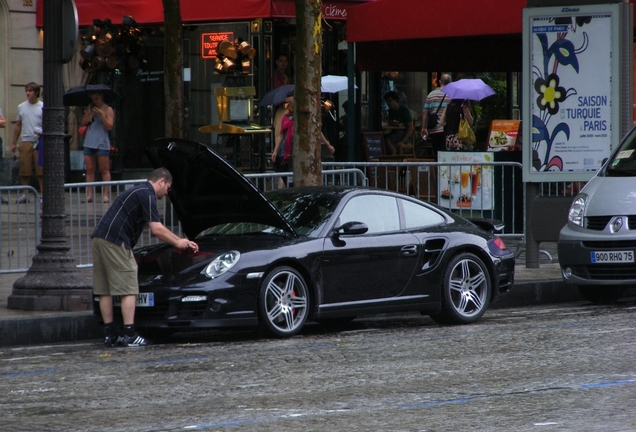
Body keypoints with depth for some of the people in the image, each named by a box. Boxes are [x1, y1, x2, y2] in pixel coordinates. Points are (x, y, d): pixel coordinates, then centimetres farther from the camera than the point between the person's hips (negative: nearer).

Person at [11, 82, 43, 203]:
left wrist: (43, 134, -17)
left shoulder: (43, 107, 2)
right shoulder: (21, 107, 13)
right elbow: (18, 126, 19)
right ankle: (25, 194, 11)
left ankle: (42, 194, 0)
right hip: (25, 142, 3)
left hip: (39, 142, -3)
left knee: (41, 170, -6)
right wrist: (14, 143, 16)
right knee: (24, 171, 3)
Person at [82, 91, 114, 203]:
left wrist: (101, 114, -16)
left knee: (104, 170, -3)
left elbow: (109, 126, -9)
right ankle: (89, 194, 3)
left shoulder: (108, 110, -1)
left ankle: (106, 194, -3)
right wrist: (91, 114, -10)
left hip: (102, 143, -5)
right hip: (89, 142, 5)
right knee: (89, 169, 2)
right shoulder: (90, 108, 13)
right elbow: (83, 122, 5)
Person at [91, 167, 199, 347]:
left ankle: (110, 334, 12)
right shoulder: (147, 195, -5)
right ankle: (129, 335, -8)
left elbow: (157, 228, 33)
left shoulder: (138, 192, 27)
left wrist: (182, 241, 33)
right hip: (114, 242, -10)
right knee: (128, 289, -5)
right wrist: (177, 243, 5)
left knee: (105, 290, 9)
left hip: (99, 238, 10)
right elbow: (157, 230, -10)